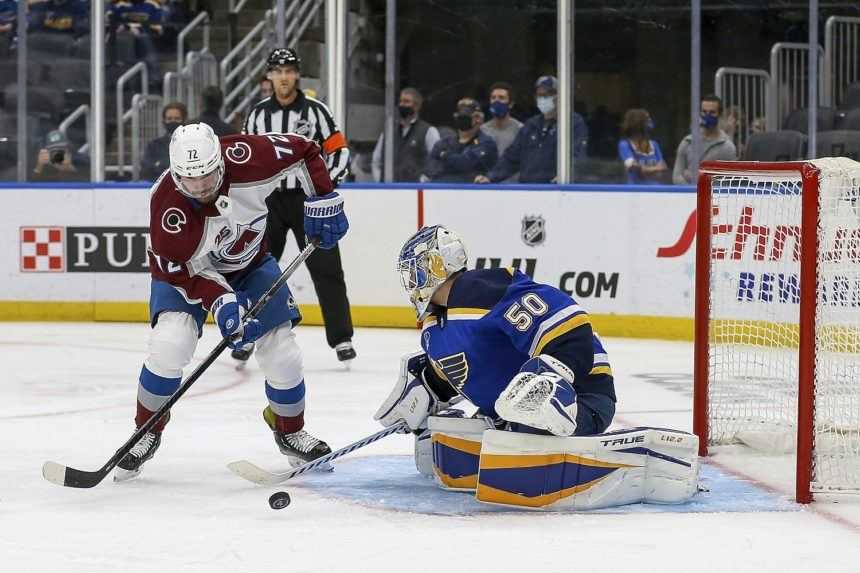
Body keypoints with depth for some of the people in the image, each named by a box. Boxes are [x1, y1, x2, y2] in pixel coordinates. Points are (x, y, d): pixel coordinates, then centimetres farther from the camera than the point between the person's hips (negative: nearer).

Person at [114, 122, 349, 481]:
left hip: (249, 263, 3)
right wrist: (221, 302, -39)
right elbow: (183, 270, -26)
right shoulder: (167, 203, -35)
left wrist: (323, 200, -18)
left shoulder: (246, 157, -32)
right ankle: (147, 431, -3)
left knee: (281, 351, -5)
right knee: (170, 343, -25)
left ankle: (290, 430, 24)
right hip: (186, 267, -3)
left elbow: (304, 150, -14)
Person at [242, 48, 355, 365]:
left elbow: (339, 151, -1)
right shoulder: (258, 115, 6)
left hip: (308, 198, -2)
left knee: (326, 269, -5)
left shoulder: (315, 110, -2)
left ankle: (341, 338, 0)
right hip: (269, 199, 3)